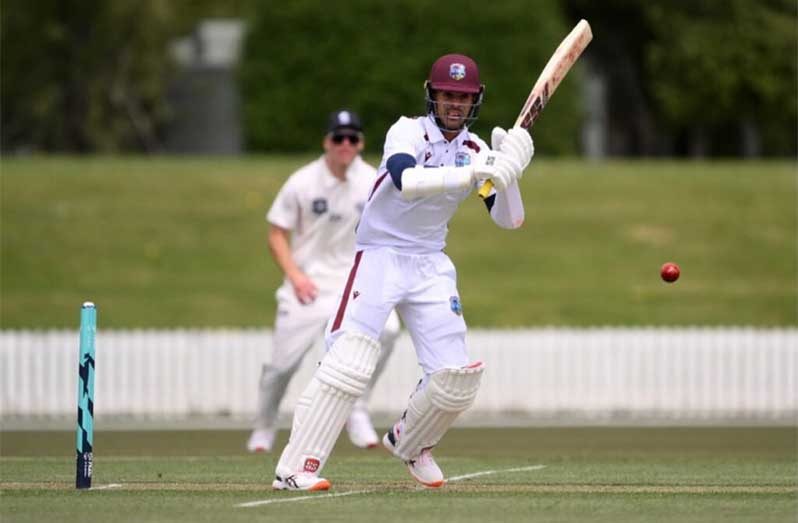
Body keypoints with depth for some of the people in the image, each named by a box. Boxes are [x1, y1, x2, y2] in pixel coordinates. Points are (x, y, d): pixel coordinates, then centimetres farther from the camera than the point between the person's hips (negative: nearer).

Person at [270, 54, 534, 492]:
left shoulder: (477, 151, 3)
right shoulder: (409, 132, -13)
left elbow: (508, 220, -2)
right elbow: (406, 181, -34)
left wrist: (508, 173, -20)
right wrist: (472, 174, -42)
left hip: (430, 266, 5)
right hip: (379, 257, -5)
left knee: (456, 377, -1)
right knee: (348, 361, -21)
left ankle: (409, 444, 29)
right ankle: (294, 469, -22)